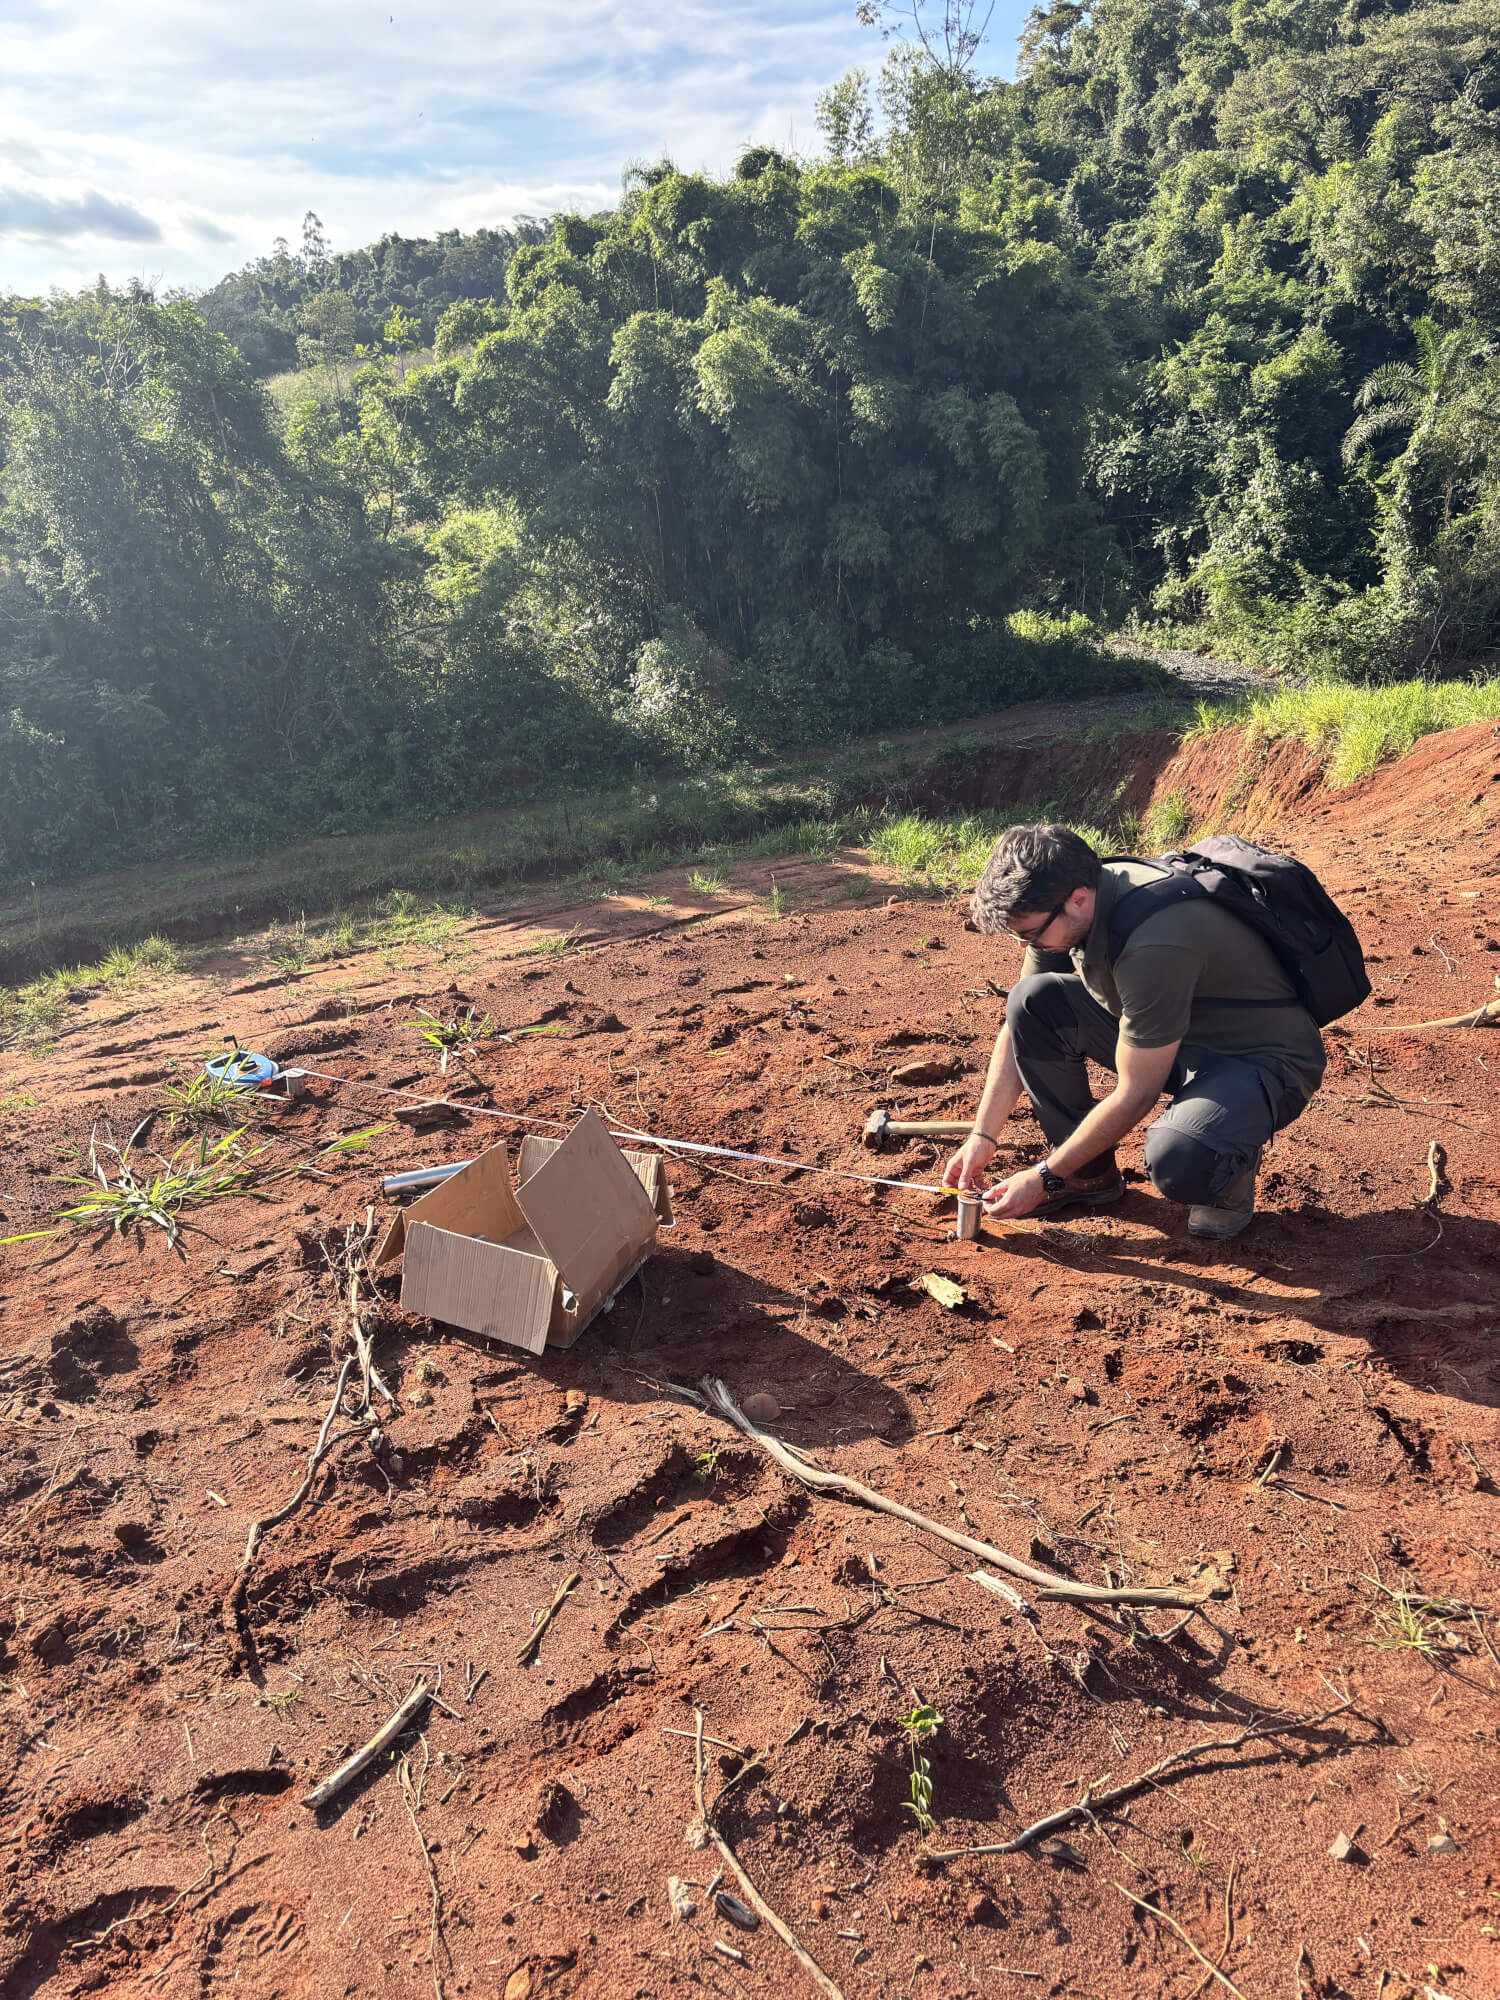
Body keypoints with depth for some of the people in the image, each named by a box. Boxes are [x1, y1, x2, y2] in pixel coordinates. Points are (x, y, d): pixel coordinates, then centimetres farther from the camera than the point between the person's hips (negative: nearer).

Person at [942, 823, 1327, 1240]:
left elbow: (1135, 1096, -27)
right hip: (1163, 1040, 8)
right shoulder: (1061, 904, -10)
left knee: (1178, 1164, -38)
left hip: (1260, 1060, -8)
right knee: (1031, 1000, -11)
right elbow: (1021, 1025, 2)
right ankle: (1090, 1173, 2)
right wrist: (983, 1135, -3)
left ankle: (1230, 1157, 1)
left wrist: (1045, 1178, -19)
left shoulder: (1155, 944, -35)